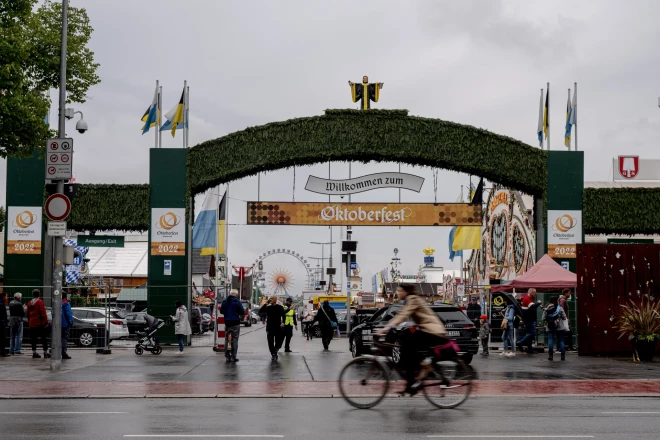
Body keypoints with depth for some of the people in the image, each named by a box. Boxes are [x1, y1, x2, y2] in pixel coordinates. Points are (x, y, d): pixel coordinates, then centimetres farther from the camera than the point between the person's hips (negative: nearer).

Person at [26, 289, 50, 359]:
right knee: (44, 338, 0)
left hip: (32, 324, 6)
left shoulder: (29, 303, 10)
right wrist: (45, 322, -9)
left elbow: (28, 314, 15)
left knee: (33, 338, 9)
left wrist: (29, 323, 22)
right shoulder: (40, 302, -10)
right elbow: (43, 313, -14)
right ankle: (45, 353, -1)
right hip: (40, 323, -6)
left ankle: (34, 352, 9)